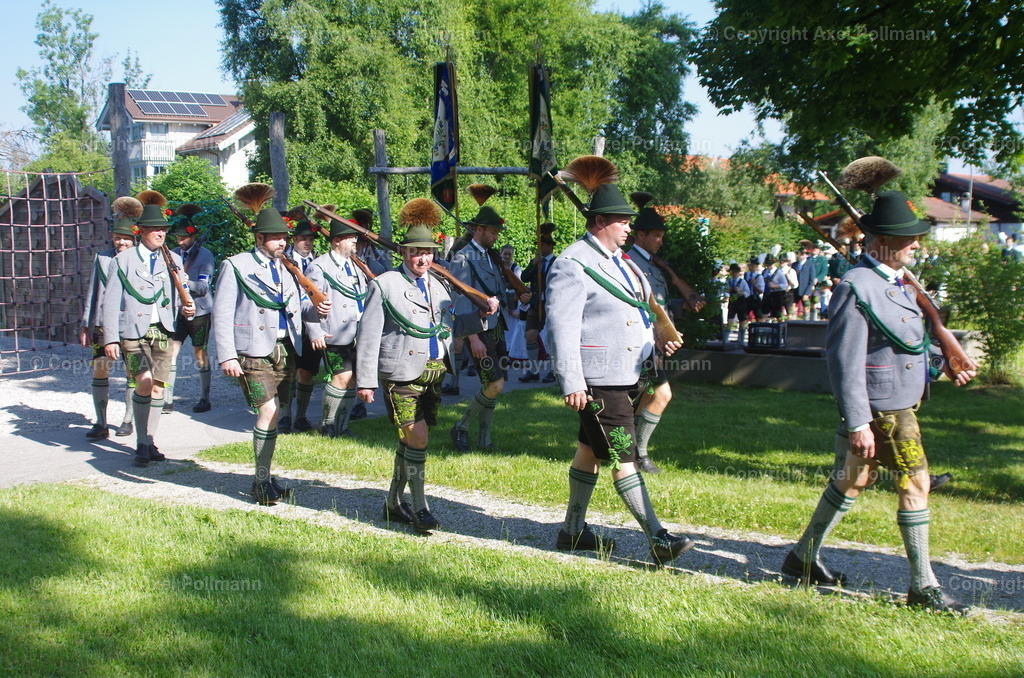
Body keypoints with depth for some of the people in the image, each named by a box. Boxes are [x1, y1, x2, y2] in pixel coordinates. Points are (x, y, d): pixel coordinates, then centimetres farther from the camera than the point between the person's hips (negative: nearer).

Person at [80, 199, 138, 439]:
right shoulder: (101, 258, 9)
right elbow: (93, 292, 14)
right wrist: (85, 325, 12)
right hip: (103, 322, 2)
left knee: (133, 372, 5)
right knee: (99, 369, -3)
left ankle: (128, 420, 19)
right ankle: (101, 423, 4)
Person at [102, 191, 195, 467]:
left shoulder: (173, 260, 13)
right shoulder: (123, 260, 3)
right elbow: (111, 301, 0)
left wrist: (187, 309, -8)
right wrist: (110, 338, -8)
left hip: (163, 330, 4)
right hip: (133, 331, -3)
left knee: (158, 387, 3)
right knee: (144, 382, -16)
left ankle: (150, 441, 16)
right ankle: (141, 444, -5)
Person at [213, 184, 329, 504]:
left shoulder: (288, 267, 16)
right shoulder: (236, 266, -1)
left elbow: (300, 306, 15)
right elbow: (221, 313, -5)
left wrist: (317, 310, -10)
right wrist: (227, 356, -14)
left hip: (287, 350, 5)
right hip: (254, 351, -5)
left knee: (273, 413, 9)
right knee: (268, 411, -12)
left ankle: (265, 477, 20)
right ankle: (262, 480, 0)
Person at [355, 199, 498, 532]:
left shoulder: (438, 286, 15)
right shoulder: (385, 285, -4)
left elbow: (452, 326, 21)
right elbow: (368, 336, -6)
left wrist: (482, 314, 5)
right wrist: (365, 380, -10)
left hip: (433, 375, 6)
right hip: (401, 375, -6)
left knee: (410, 442, 12)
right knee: (417, 438, -13)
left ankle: (394, 504, 24)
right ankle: (420, 508, -5)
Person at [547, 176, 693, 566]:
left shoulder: (621, 261, 17)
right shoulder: (573, 265, -13)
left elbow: (640, 311, 29)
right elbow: (562, 325, -19)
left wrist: (660, 339, 10)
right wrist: (571, 383, -24)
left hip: (629, 375, 10)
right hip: (599, 380, -10)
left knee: (590, 452, 16)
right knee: (622, 459, -7)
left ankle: (573, 531, 26)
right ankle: (658, 541, -7)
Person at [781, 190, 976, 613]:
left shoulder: (897, 281, 11)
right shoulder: (857, 287, -20)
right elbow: (845, 359, -22)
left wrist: (945, 365, 12)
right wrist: (857, 422, -23)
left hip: (902, 400, 10)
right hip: (883, 407, -10)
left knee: (856, 478, 17)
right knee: (914, 484, -5)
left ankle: (804, 558, 29)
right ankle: (923, 587, 6)